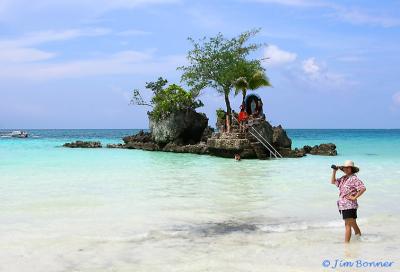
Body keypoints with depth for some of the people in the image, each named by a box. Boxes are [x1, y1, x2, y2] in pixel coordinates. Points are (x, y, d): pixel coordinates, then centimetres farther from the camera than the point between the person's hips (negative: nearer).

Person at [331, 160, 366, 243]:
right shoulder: (343, 178, 12)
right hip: (342, 205, 9)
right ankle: (359, 238, 37)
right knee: (353, 224, 22)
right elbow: (333, 181, 22)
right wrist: (334, 171, 11)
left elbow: (363, 188, -21)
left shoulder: (354, 178, -12)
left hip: (349, 206, -9)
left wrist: (354, 197, -17)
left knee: (348, 225, -8)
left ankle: (346, 243, -7)